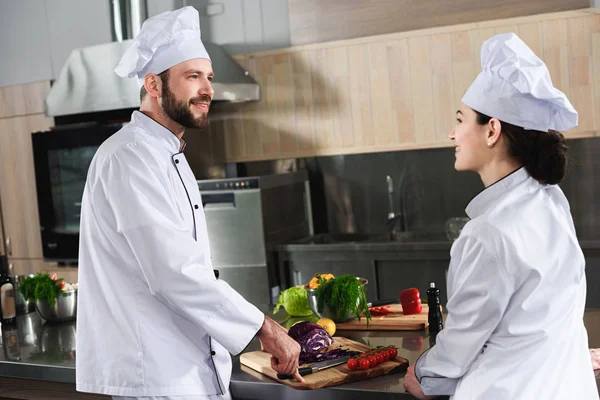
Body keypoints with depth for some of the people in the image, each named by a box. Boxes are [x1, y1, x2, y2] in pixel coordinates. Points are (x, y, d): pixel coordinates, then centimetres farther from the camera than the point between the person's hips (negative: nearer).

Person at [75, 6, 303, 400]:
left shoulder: (168, 157, 15)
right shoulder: (130, 157, -18)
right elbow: (173, 273, -25)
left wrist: (264, 327, 15)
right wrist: (265, 328, -18)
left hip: (196, 368, 10)